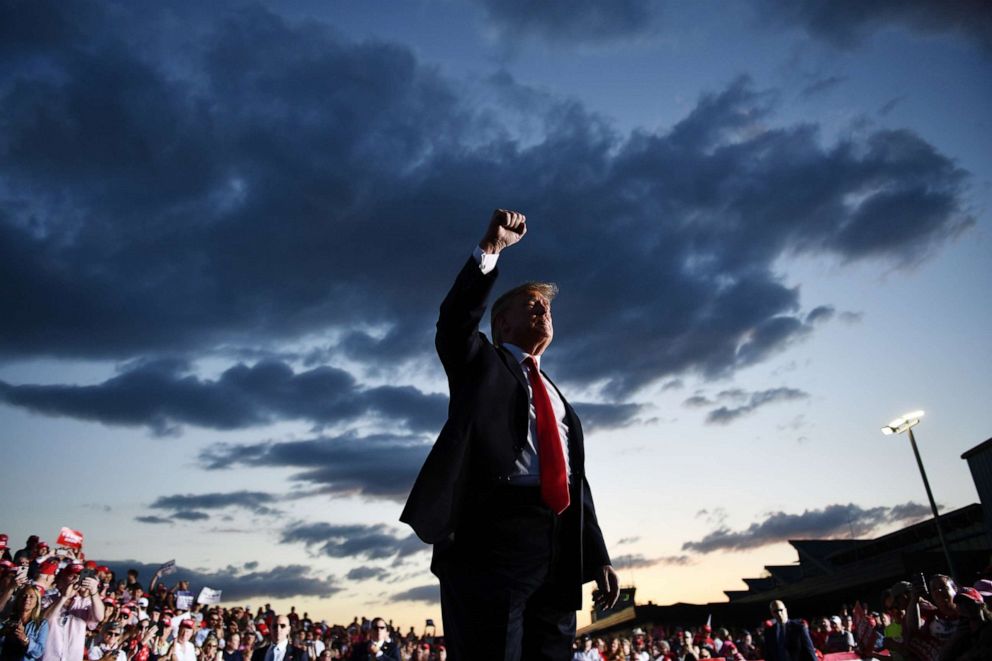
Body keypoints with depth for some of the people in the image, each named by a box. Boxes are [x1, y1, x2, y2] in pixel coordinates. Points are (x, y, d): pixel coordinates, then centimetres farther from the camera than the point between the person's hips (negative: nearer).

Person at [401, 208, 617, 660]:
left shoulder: (559, 402, 29)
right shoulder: (480, 364, 16)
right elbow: (455, 321, -6)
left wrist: (597, 557, 17)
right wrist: (490, 248, -10)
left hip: (557, 551, 6)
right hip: (491, 535, -5)